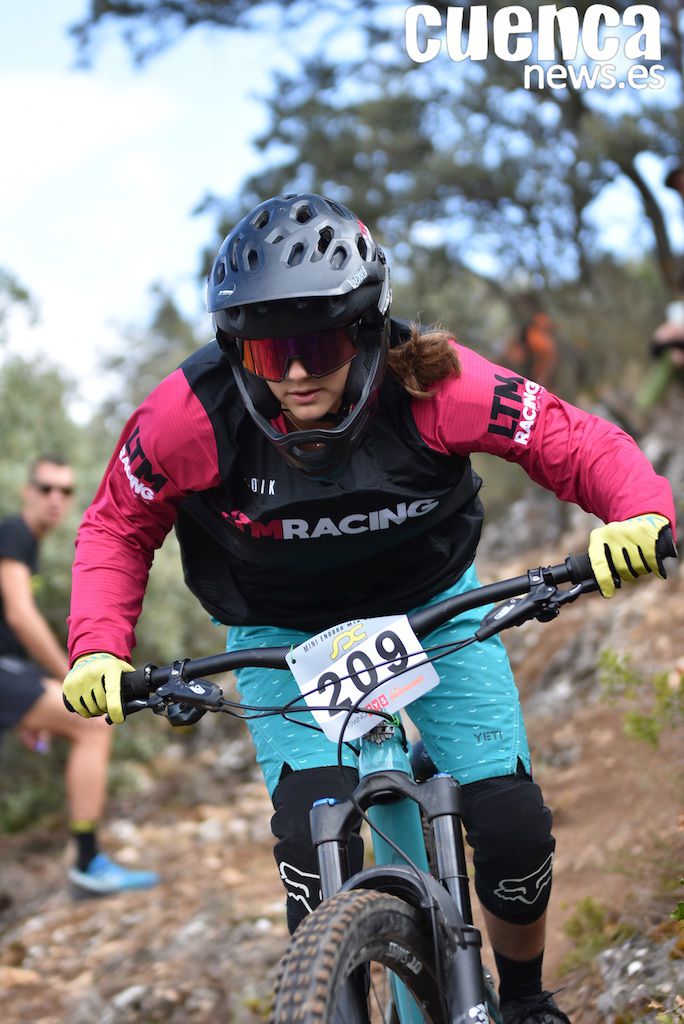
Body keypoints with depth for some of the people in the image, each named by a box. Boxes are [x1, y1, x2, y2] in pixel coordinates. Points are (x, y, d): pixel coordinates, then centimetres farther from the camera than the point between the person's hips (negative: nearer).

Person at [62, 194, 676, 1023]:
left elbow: (581, 444, -20)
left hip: (432, 609, 1)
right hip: (284, 636, 0)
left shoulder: (433, 387, -28)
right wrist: (97, 647, -23)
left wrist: (641, 514, -41)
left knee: (514, 829, -7)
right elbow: (117, 527, -9)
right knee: (314, 834, -23)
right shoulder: (191, 415, -26)